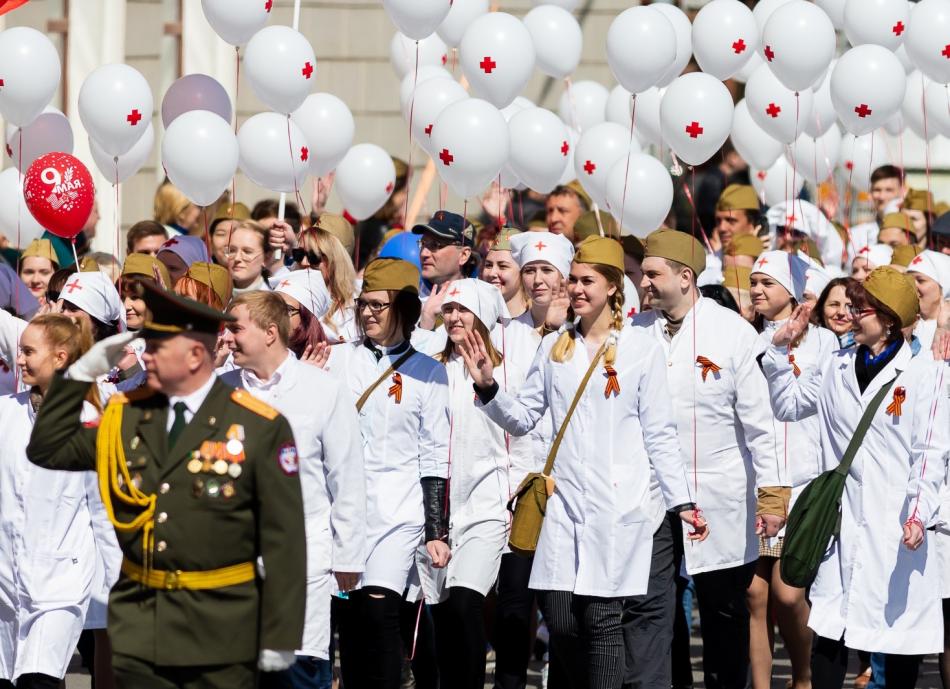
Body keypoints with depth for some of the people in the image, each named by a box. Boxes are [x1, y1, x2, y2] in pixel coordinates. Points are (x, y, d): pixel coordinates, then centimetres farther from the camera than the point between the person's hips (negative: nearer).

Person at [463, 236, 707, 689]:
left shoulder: (640, 349, 1)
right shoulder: (554, 347, 13)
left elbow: (659, 434, 2)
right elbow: (523, 417, 13)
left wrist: (681, 502, -1)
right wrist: (487, 388, -5)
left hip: (620, 506, -4)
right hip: (565, 501, 4)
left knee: (602, 618, -7)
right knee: (560, 621, -1)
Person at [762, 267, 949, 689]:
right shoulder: (838, 369, 11)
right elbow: (788, 405, 24)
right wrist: (780, 349, 12)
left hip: (897, 526, -4)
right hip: (842, 522, 4)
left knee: (900, 628, 4)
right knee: (830, 629, 1)